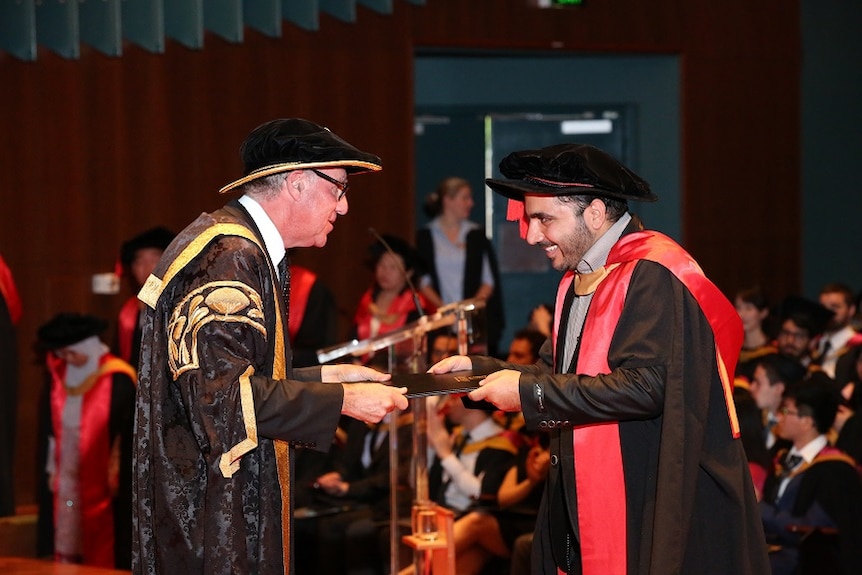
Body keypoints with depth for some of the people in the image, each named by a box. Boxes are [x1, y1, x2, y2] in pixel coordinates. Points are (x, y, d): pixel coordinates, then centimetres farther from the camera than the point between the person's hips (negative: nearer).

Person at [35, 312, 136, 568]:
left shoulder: (116, 380, -11)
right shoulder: (59, 375, 5)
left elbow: (125, 434, -10)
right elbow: (49, 429, 12)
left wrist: (115, 475, -10)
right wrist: (51, 469, 8)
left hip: (99, 480, -5)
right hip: (65, 477, 5)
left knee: (99, 554, -1)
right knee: (66, 548, 5)